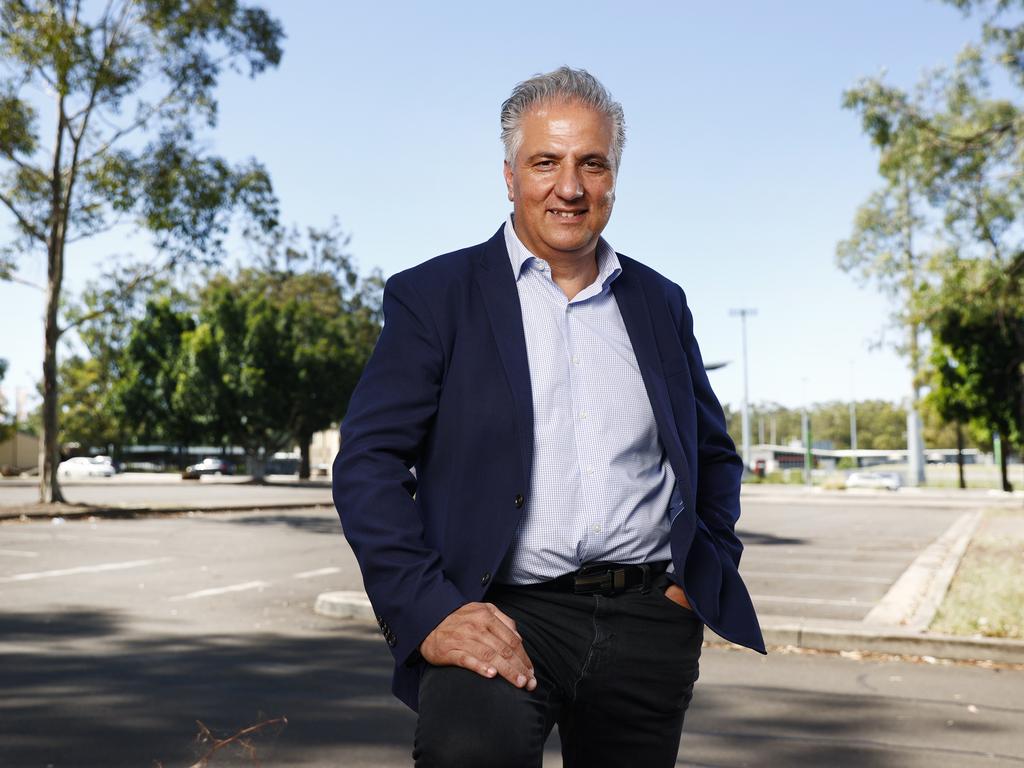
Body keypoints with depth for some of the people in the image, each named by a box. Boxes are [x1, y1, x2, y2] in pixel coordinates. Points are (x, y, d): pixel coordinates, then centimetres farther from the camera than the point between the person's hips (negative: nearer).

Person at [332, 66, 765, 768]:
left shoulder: (660, 304, 14)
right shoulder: (434, 296, 2)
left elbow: (714, 454, 22)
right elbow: (369, 462, -6)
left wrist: (703, 573, 7)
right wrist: (428, 611, -17)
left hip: (649, 624, 5)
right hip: (503, 616, -4)